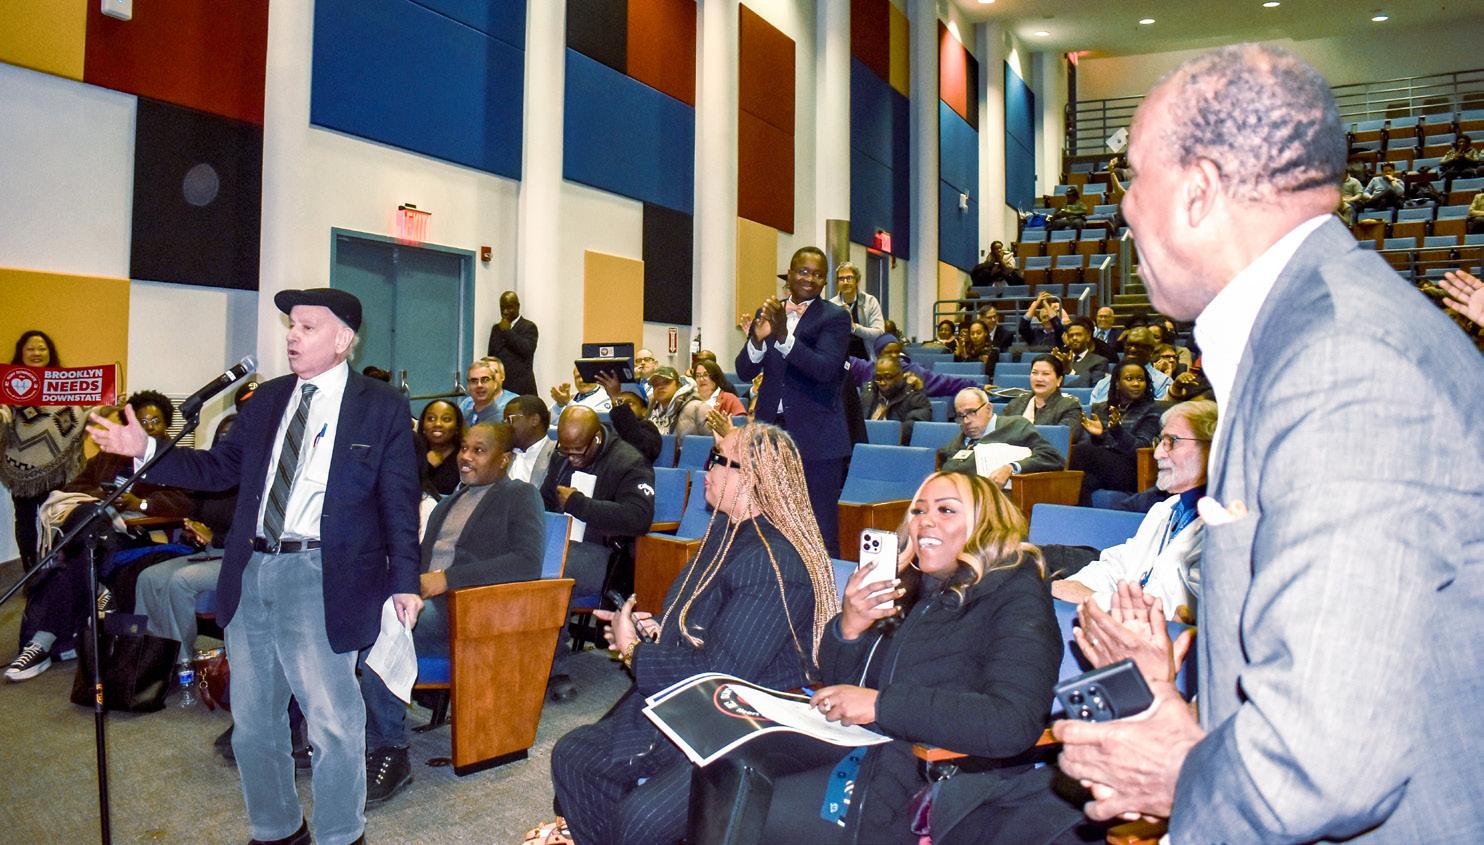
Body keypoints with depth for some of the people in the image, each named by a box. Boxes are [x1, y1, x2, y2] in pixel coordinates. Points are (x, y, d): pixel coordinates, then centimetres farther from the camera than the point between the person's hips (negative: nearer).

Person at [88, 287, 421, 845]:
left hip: (320, 577, -6)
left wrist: (404, 581, -11)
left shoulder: (382, 406, -3)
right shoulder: (267, 399, 13)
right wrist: (147, 452, 4)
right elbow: (220, 467, 16)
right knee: (252, 720, 17)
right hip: (251, 572, 6)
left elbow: (401, 501, -6)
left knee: (332, 724, -2)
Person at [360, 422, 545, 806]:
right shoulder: (451, 500, 27)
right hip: (425, 600, 7)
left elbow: (528, 562, -11)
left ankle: (389, 753, -16)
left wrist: (447, 578, -16)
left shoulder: (519, 496, 4)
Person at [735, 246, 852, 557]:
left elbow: (826, 369, -16)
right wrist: (757, 339, -16)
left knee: (821, 532, -1)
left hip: (817, 439, -4)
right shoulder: (767, 314, 11)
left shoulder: (835, 317, -2)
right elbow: (745, 371, 4)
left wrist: (784, 336, -27)